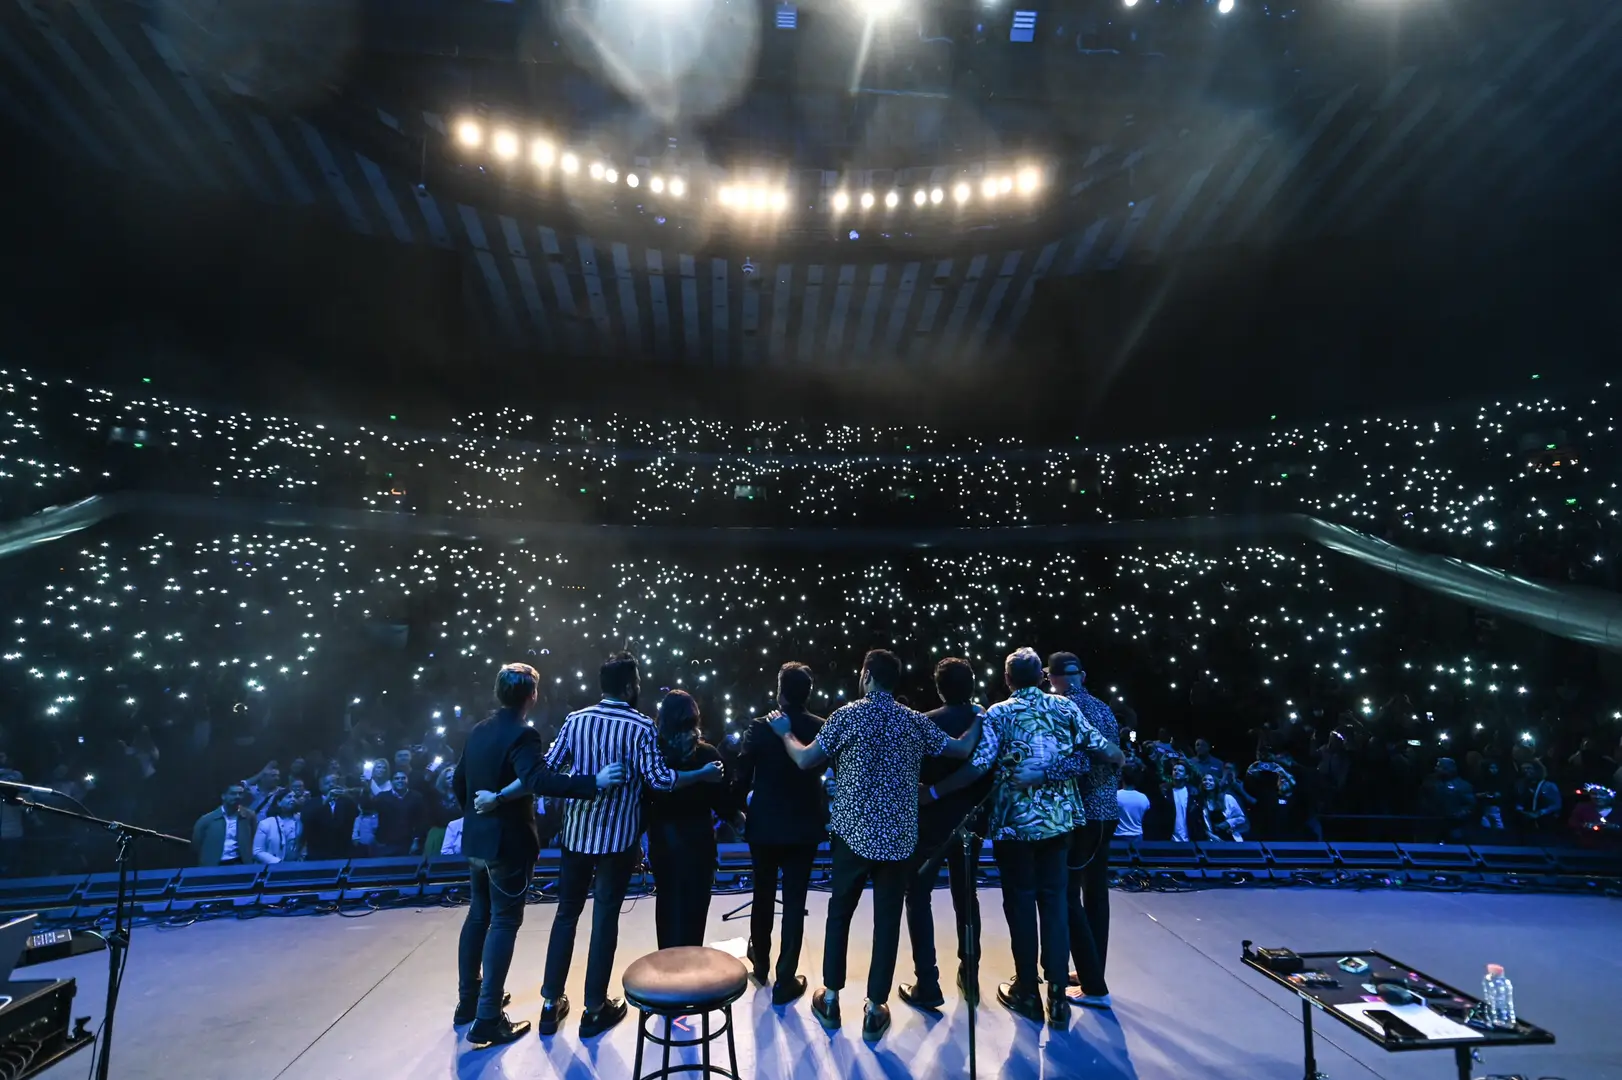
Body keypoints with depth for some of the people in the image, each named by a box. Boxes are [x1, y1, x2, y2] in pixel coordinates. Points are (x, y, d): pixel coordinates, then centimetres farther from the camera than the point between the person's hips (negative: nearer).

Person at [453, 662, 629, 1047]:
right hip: (508, 842, -8)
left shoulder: (477, 731, 4)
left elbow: (458, 782, 13)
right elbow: (540, 781, -36)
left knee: (478, 916, 20)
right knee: (503, 923, 1)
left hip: (476, 839, 8)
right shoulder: (522, 735, -21)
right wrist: (595, 783, -38)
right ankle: (487, 1020, 6)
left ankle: (468, 1000, 32)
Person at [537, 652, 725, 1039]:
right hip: (617, 837, -4)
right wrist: (704, 774, -6)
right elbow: (660, 779, -18)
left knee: (567, 913, 17)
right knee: (605, 918, 8)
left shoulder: (575, 720, -2)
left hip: (576, 832, 4)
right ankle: (595, 1009, 19)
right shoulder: (640, 727, -14)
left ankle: (551, 1003, 25)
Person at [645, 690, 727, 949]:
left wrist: (647, 831, 11)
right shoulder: (707, 754, -12)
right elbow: (721, 800, -7)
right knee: (692, 907, 9)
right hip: (697, 839, -2)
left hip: (662, 839, 3)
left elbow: (644, 798, -3)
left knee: (667, 904, 19)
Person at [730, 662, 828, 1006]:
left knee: (763, 896, 20)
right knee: (794, 903, 7)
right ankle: (785, 981, 13)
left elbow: (741, 775, -11)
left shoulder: (759, 727, -14)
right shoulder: (823, 729, -8)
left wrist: (735, 810, 4)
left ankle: (761, 963, 39)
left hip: (764, 826, 0)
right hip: (804, 827, 0)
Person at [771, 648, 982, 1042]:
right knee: (887, 919, 10)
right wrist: (978, 722, 26)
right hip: (898, 836, 1)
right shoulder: (916, 722, -1)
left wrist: (785, 732, 13)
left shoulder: (847, 715, -7)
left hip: (854, 831, -1)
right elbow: (961, 750, 8)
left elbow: (805, 760, -5)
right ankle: (875, 1009, 17)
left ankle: (831, 999, 25)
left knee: (839, 911, 16)